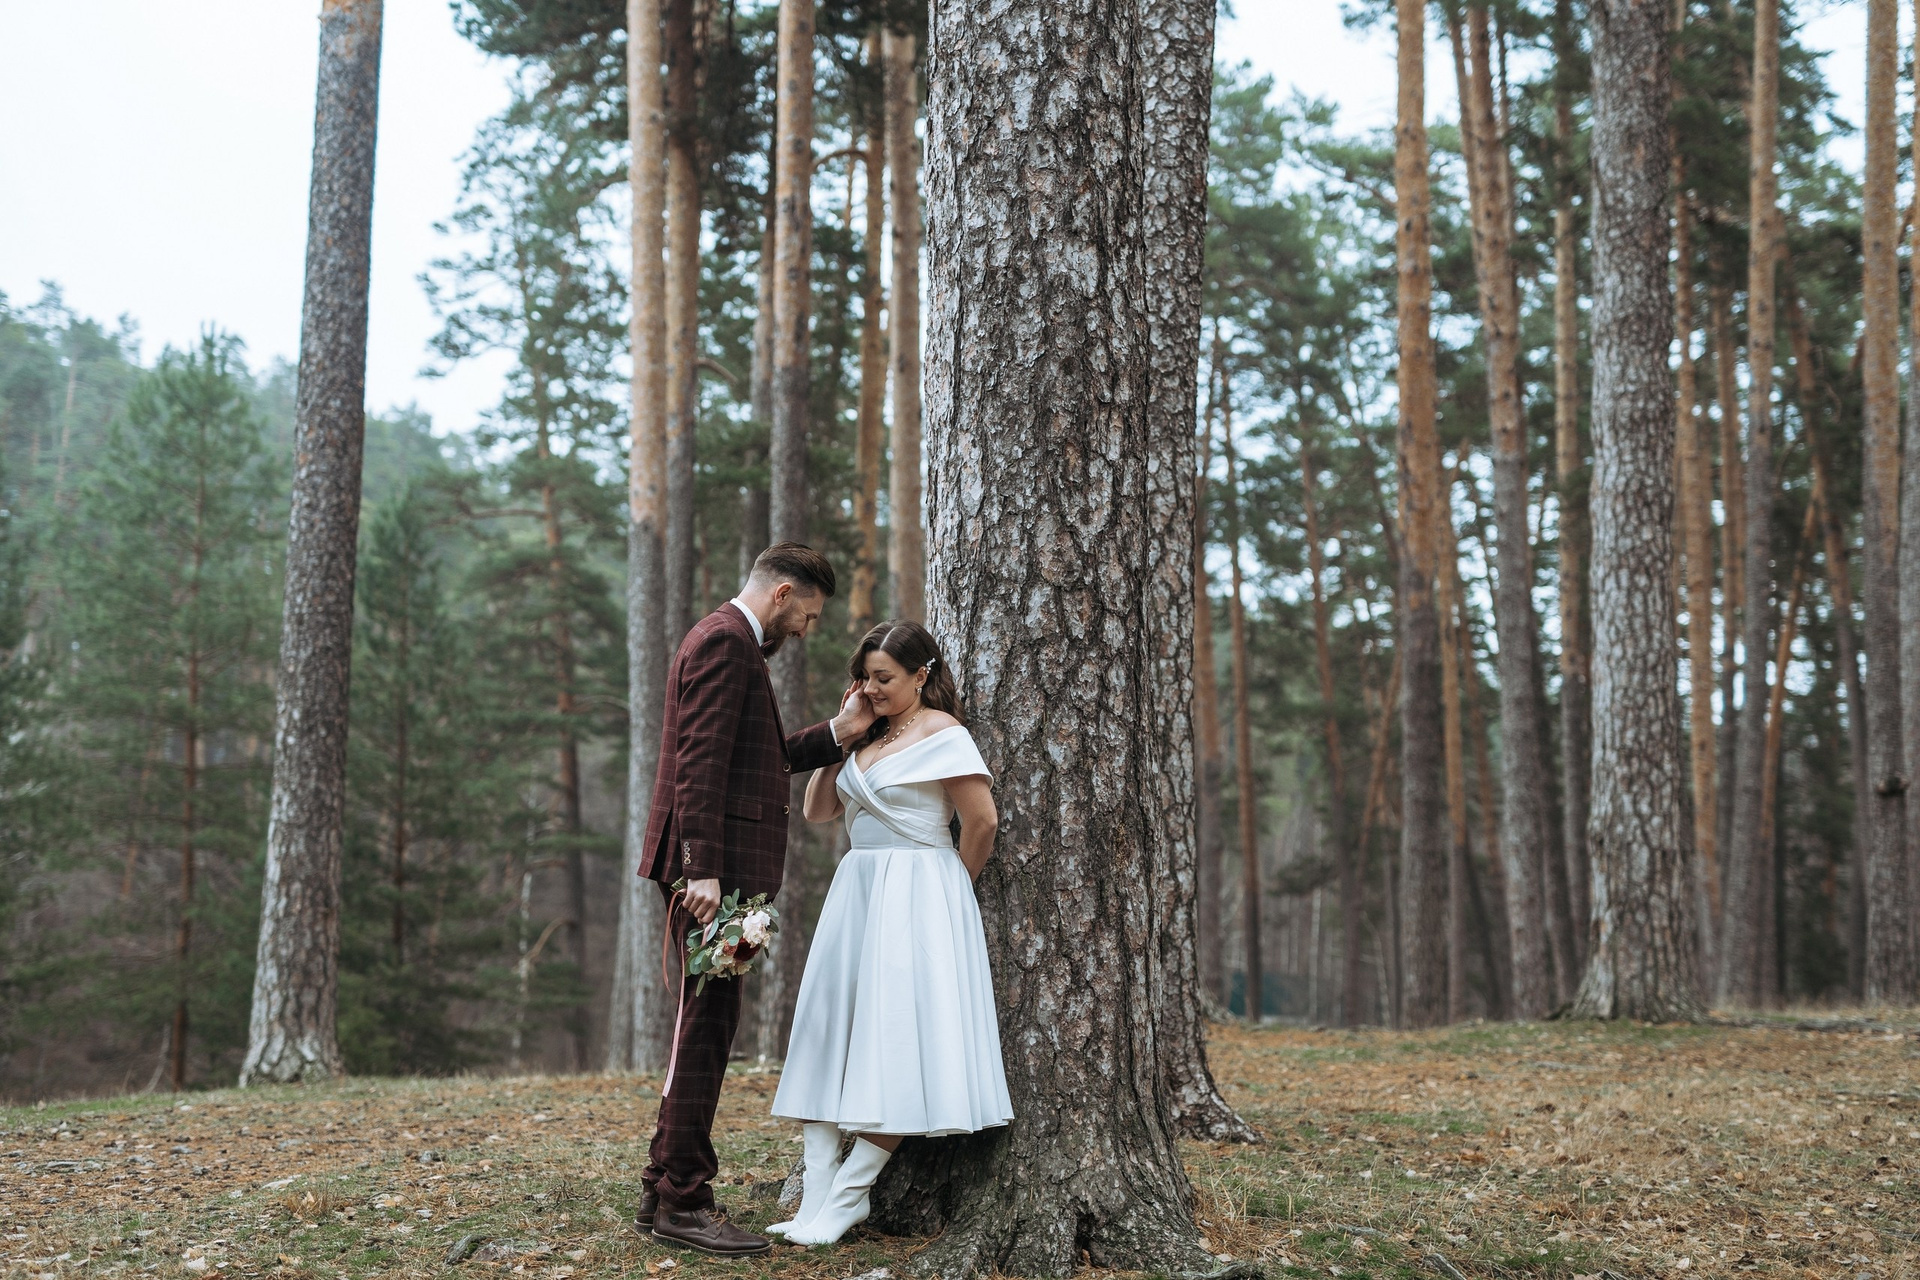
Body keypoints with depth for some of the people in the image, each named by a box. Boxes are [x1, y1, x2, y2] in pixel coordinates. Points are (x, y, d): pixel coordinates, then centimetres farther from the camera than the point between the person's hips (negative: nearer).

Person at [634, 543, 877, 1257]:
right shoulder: (724, 642, -10)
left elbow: (760, 756, 25)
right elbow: (701, 762, -19)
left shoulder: (732, 642, 23)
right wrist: (703, 869, -24)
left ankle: (665, 1193, 19)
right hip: (712, 865, -11)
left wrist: (836, 736, 15)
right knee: (707, 1023, -8)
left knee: (706, 1024, 13)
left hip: (716, 867, 11)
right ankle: (682, 1201, -3)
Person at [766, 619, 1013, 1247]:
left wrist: (955, 885, 1)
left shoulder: (942, 735, -7)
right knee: (829, 1036, 0)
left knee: (894, 1044, -8)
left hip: (915, 901, -8)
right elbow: (817, 809, 14)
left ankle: (845, 1200, -4)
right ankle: (816, 1203, -1)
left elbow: (982, 820, -11)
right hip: (855, 891, 8)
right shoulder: (868, 740, 16)